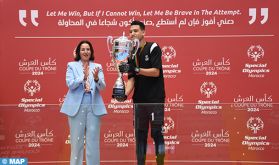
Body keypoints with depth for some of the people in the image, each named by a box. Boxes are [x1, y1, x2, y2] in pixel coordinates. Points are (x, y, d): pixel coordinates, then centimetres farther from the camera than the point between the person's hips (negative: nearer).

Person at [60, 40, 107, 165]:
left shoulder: (97, 67, 10)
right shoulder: (72, 66, 6)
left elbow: (102, 87, -1)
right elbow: (70, 84, -7)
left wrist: (96, 78, -22)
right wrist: (83, 77, -22)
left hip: (93, 107, 1)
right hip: (76, 106, -1)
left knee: (93, 140, 1)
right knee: (77, 140, 3)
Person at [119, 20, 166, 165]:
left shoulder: (153, 48, -3)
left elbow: (156, 72, -13)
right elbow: (131, 79, 3)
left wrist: (136, 69, -23)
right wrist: (125, 94, -14)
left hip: (155, 99, -5)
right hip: (139, 100, 5)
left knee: (157, 133, -5)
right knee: (140, 134, 7)